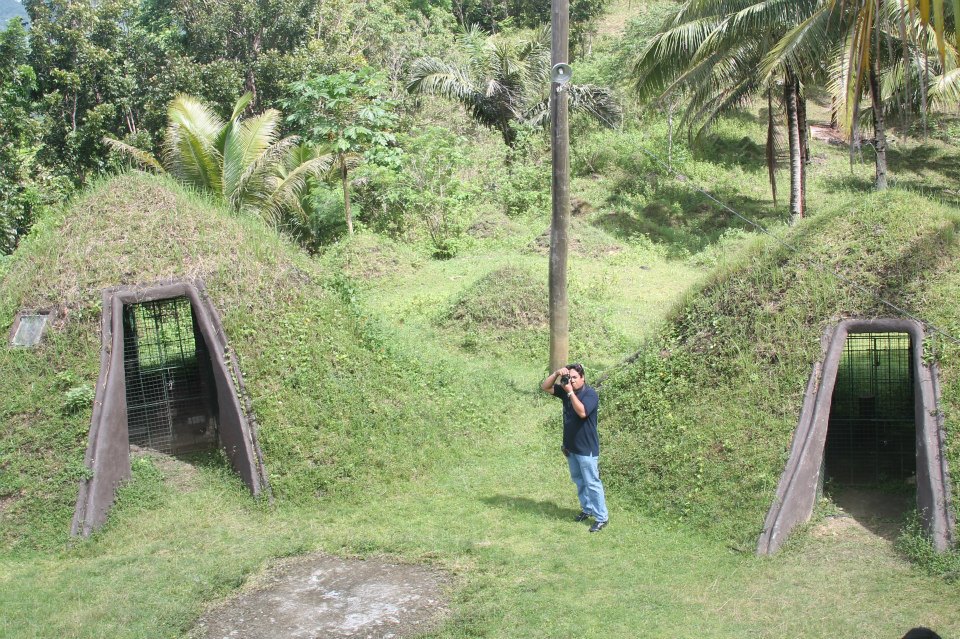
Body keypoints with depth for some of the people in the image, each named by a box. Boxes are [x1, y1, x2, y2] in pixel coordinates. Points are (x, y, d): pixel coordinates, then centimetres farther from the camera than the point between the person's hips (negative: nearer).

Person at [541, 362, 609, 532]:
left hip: (586, 448, -7)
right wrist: (556, 374, -15)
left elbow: (582, 412, -33)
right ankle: (587, 509, 35)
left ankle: (601, 517, 6)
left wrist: (570, 392, -30)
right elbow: (545, 387, 2)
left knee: (592, 483, -2)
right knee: (578, 480, 20)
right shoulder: (565, 390, 1)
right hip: (570, 446, 8)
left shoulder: (590, 393, -19)